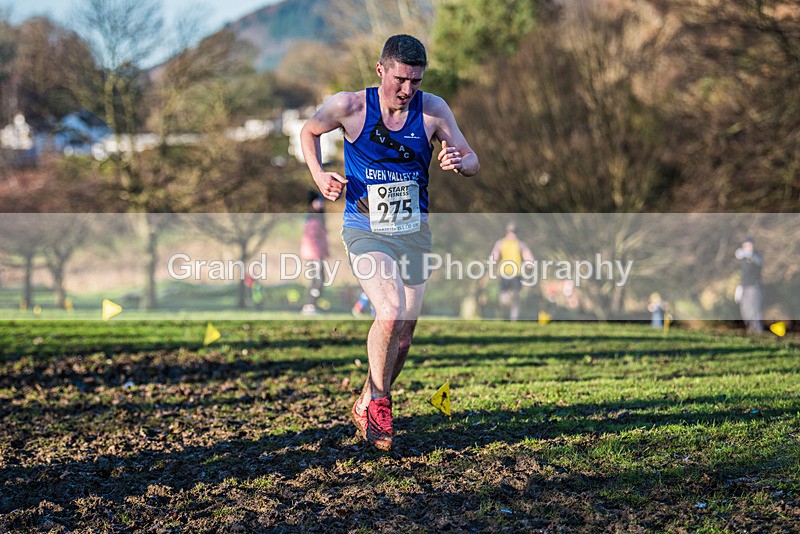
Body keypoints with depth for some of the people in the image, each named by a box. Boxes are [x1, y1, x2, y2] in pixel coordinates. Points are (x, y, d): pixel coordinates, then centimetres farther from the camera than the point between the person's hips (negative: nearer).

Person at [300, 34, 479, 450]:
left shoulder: (432, 110, -7)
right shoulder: (349, 107, -11)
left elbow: (472, 160, -2)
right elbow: (309, 130, 8)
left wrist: (459, 161, -26)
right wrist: (318, 175, -7)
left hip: (413, 231, 4)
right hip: (364, 230, -3)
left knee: (404, 331, 7)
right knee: (390, 314, -24)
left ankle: (365, 406, 30)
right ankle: (379, 401, -1)